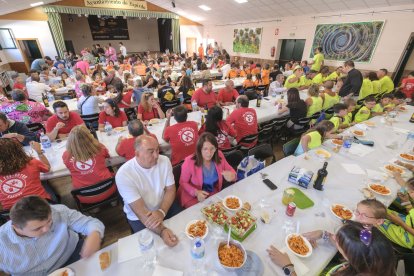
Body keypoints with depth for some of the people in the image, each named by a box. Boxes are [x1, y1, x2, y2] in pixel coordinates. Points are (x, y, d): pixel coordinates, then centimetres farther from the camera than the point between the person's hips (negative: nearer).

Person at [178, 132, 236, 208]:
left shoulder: (219, 156, -12)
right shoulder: (189, 162, -22)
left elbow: (231, 171, 1)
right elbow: (183, 182, -8)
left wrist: (231, 176, -23)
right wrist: (196, 192, -25)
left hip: (214, 195, 4)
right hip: (193, 197, -3)